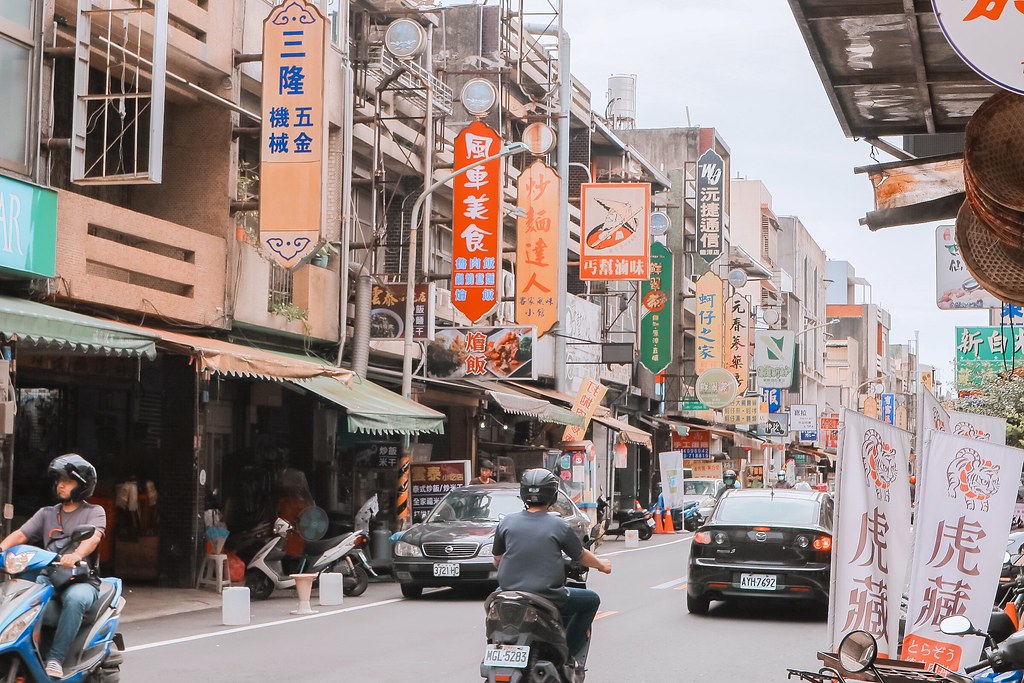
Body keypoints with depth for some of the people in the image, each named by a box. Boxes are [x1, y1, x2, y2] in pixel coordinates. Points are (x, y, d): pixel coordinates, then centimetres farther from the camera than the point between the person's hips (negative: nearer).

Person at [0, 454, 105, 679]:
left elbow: (94, 536, -13)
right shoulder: (46, 513, 22)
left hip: (81, 580, -3)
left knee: (75, 599, -39)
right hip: (47, 578, 3)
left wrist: (76, 555, -35)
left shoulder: (94, 512, 8)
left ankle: (56, 657, -35)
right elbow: (20, 534, 8)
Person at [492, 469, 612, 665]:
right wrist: (602, 565, 31)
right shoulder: (559, 526, -6)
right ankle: (567, 652, 12)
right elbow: (581, 556, 9)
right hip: (548, 599, -3)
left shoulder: (506, 523, 1)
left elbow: (497, 561, 13)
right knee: (591, 600, 19)